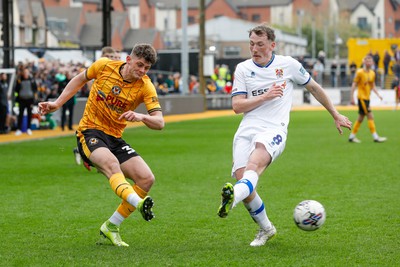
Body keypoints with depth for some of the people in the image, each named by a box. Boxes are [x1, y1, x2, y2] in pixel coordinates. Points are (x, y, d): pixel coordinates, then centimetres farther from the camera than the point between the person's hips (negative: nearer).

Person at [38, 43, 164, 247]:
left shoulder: (145, 86, -7)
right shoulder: (104, 66, -6)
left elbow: (159, 122, -14)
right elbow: (81, 79, 14)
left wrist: (142, 117, -35)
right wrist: (57, 104, 10)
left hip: (115, 138, 4)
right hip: (89, 132, -4)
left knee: (146, 178, -12)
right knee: (111, 163, -35)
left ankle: (111, 227, 0)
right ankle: (139, 203, -61)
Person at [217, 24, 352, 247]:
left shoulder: (288, 64, 9)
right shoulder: (243, 69, 12)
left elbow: (314, 88, 23)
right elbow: (237, 106, 4)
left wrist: (336, 115, 28)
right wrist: (266, 96, -8)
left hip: (274, 130, -3)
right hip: (246, 130, 3)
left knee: (254, 164, -32)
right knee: (241, 178, -12)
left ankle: (233, 198, -64)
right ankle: (266, 229, 10)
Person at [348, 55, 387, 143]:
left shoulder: (372, 73, 9)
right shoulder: (360, 72, -11)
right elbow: (354, 85, -10)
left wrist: (378, 94, 3)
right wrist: (352, 98, -12)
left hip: (367, 98, 8)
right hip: (361, 97, -8)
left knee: (361, 117, 10)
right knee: (370, 116, -12)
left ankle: (352, 136, 18)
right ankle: (375, 137, -11)